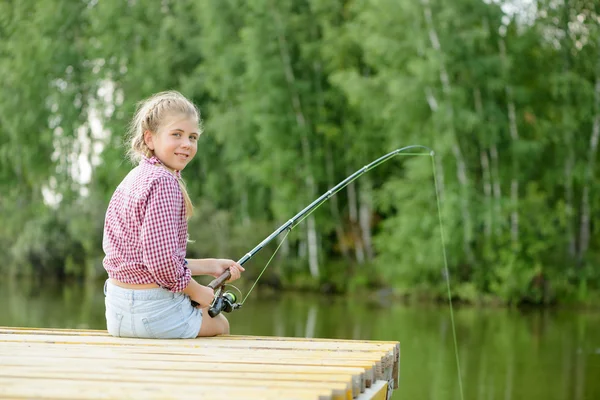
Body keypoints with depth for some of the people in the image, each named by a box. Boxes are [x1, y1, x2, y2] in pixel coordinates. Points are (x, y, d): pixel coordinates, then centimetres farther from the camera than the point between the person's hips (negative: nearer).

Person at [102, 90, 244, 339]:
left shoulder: (135, 178, 10)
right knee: (219, 324, 22)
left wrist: (210, 266, 17)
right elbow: (162, 260, -26)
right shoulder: (164, 181, -19)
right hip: (153, 310, -8)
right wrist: (195, 291, -8)